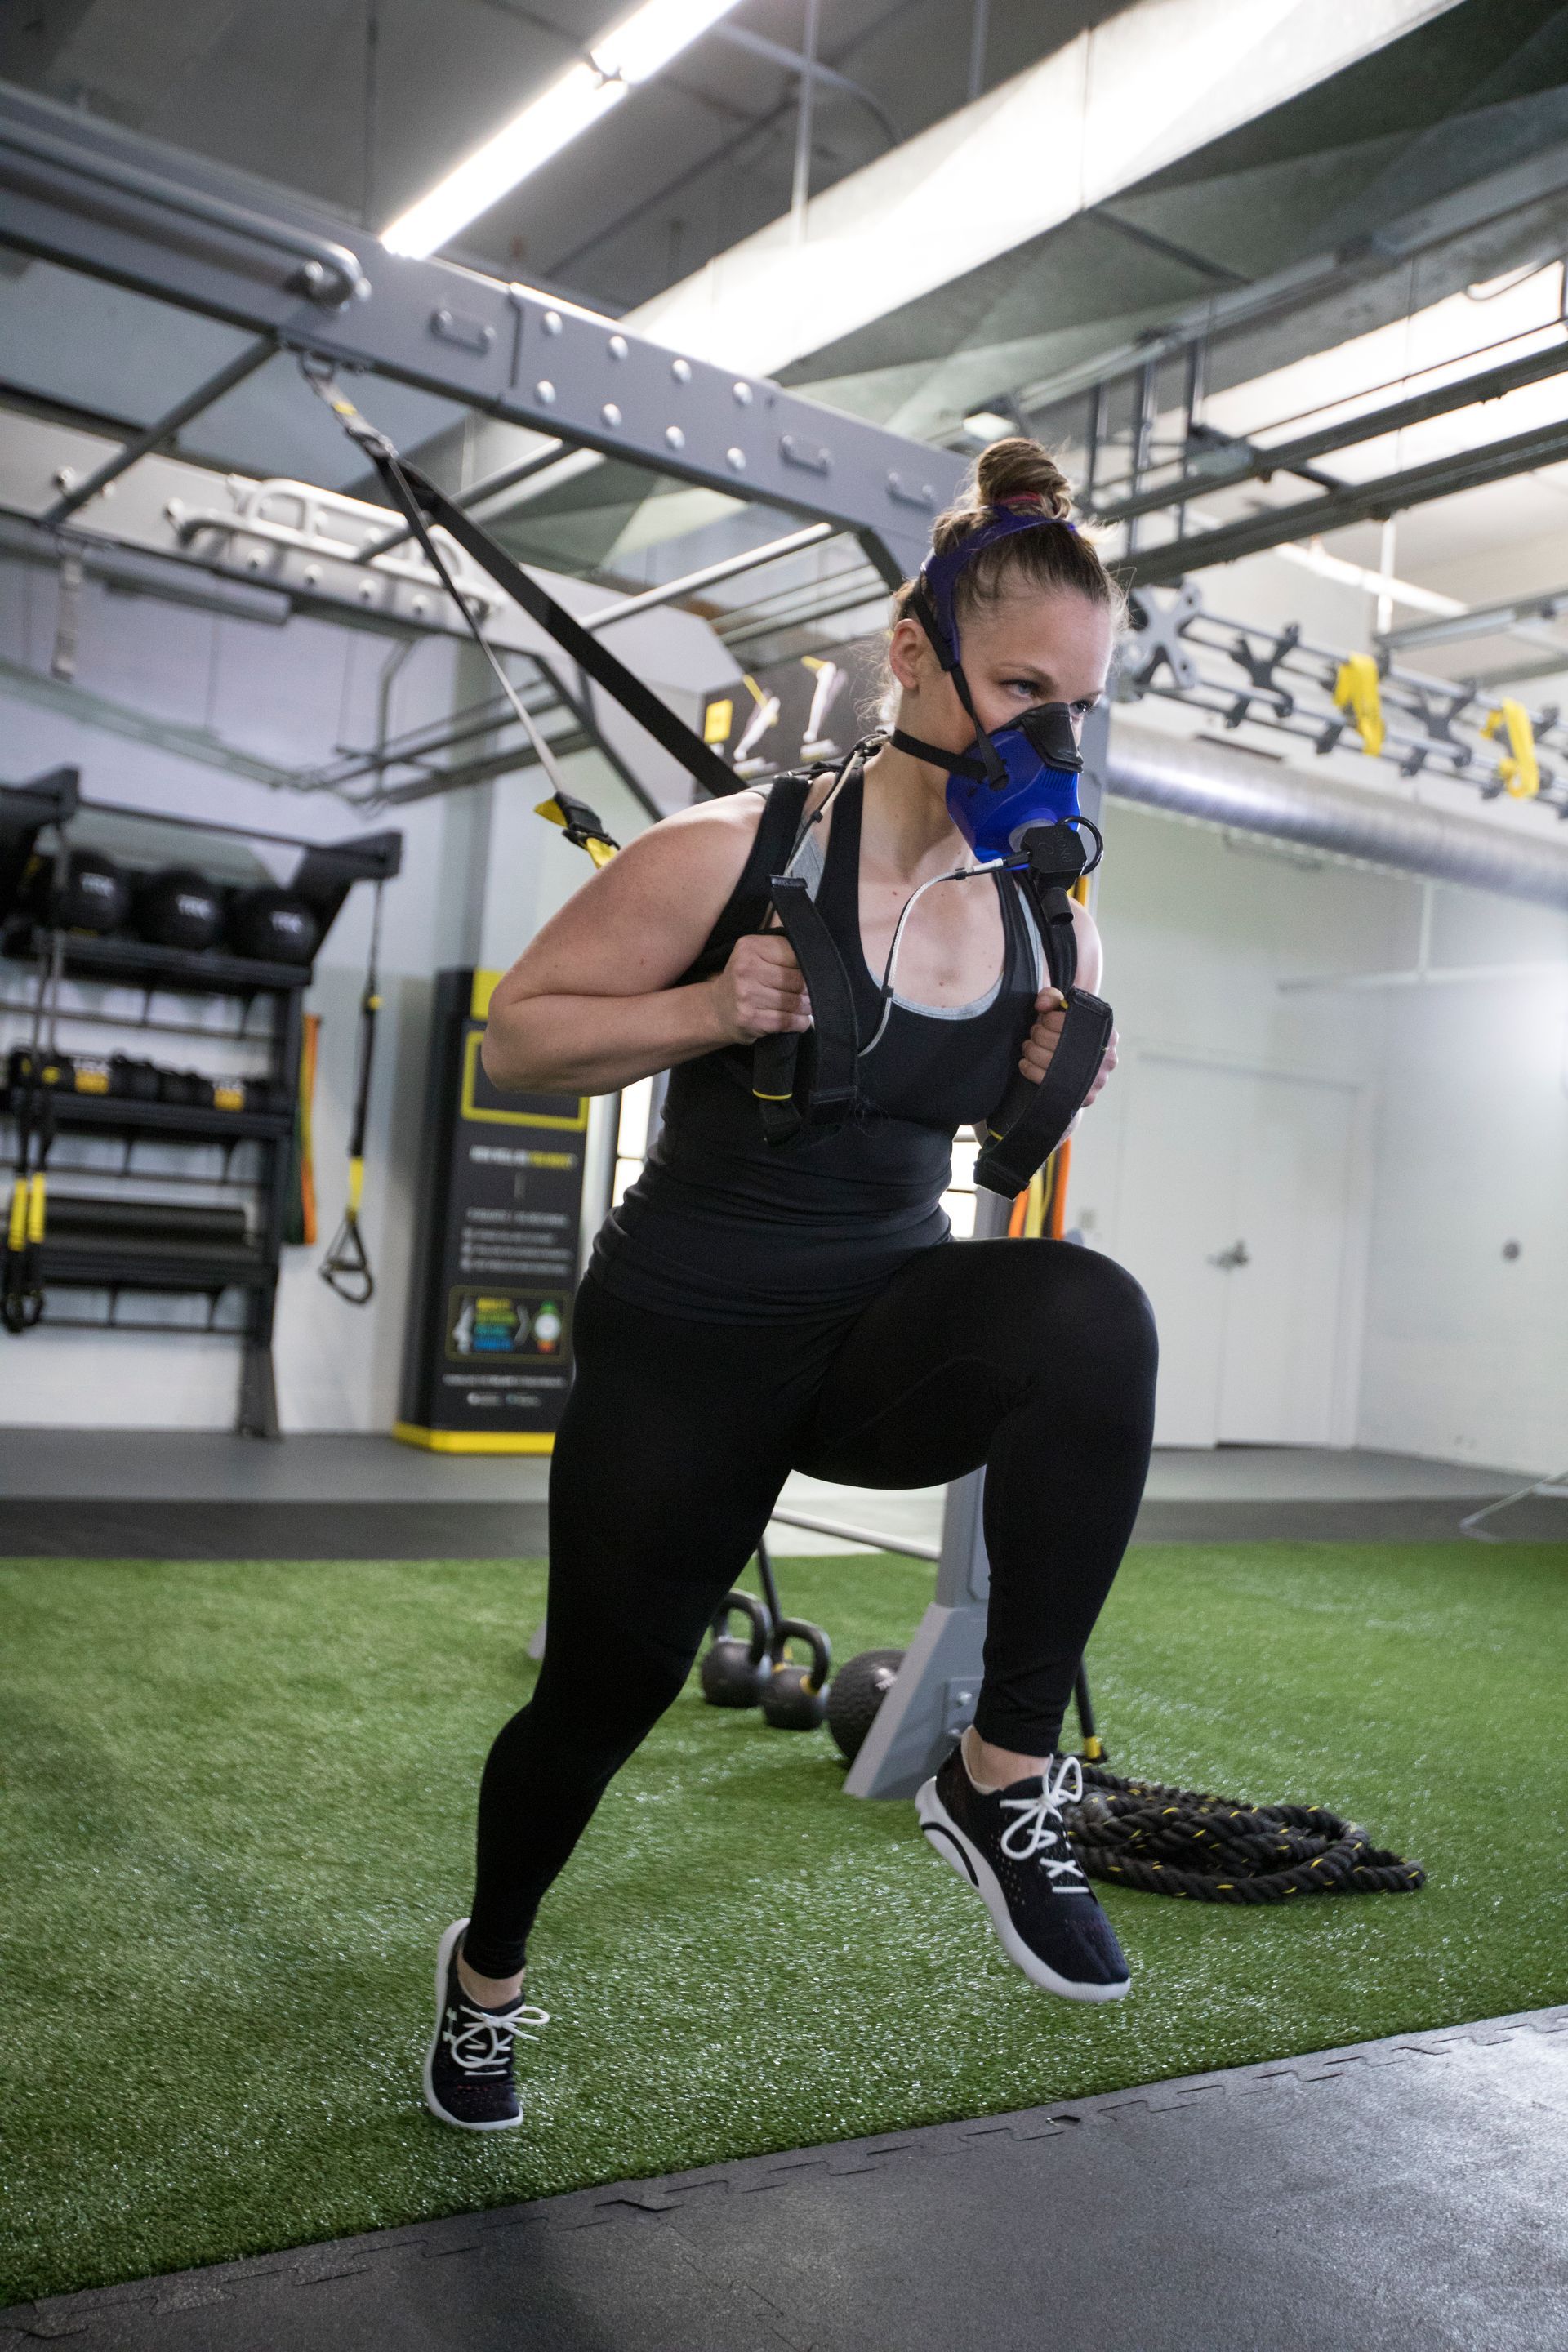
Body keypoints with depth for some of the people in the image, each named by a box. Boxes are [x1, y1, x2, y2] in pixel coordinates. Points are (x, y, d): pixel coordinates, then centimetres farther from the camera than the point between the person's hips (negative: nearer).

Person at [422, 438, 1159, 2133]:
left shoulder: (1049, 920, -3)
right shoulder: (734, 856, -17)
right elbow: (517, 1036, -9)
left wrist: (1054, 1084, -8)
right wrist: (712, 1012, -26)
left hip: (887, 1318, 3)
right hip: (687, 1339, -2)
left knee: (1092, 1313, -32)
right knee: (605, 1690, 12)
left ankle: (1002, 1777, -17)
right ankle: (485, 1970, 46)